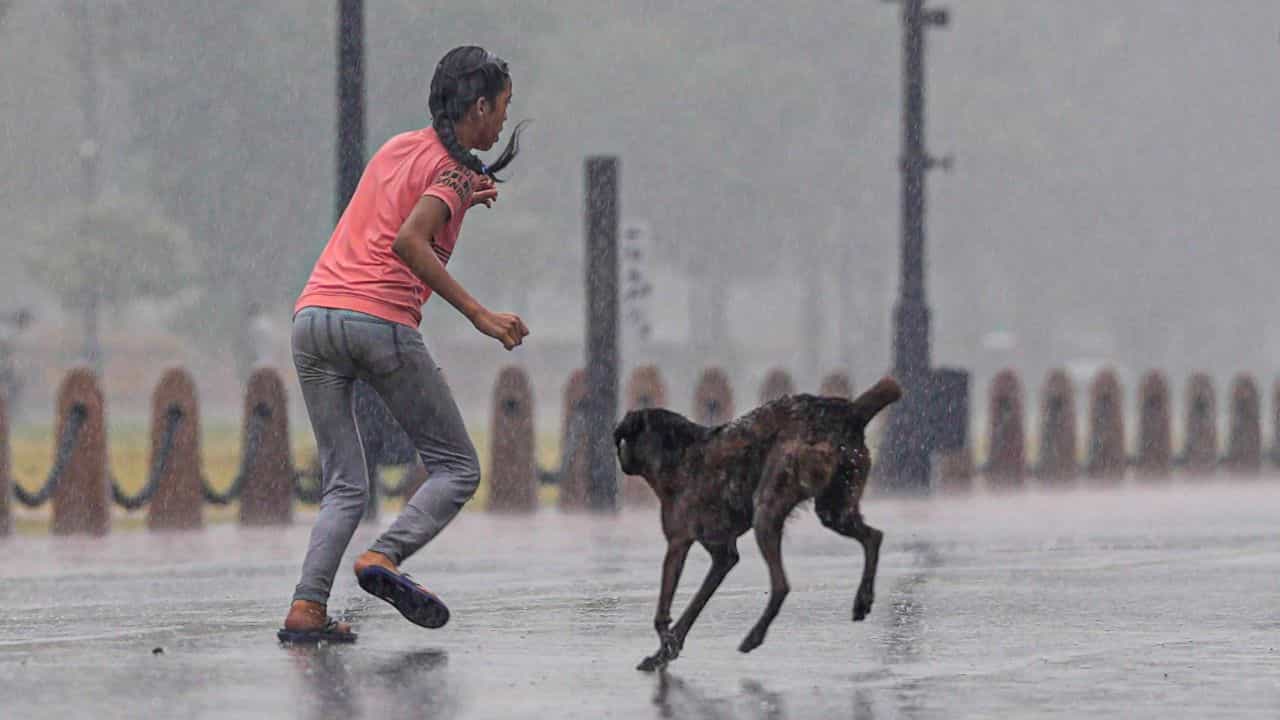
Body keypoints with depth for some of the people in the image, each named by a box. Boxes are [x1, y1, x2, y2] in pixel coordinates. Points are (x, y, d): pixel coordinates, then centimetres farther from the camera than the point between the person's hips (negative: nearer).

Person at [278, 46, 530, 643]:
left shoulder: (397, 147, 20)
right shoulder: (452, 169, -2)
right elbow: (408, 242, -17)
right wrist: (479, 315, -20)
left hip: (313, 315, 7)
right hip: (380, 321, -7)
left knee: (345, 486, 12)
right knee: (457, 467, 6)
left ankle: (306, 607, -6)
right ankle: (386, 556, -16)